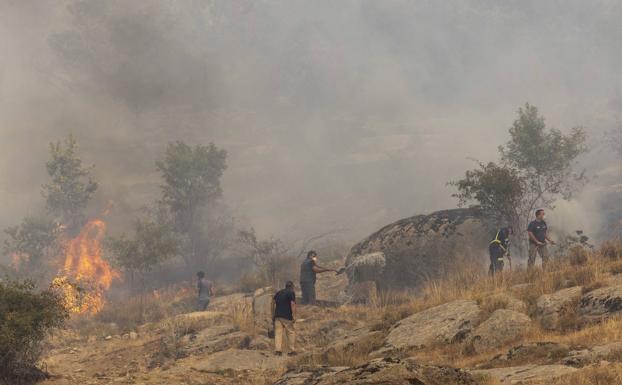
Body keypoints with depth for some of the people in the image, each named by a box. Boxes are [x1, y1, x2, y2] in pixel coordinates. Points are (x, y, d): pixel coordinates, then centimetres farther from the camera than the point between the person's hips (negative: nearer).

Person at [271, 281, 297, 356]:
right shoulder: (291, 293, -2)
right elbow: (293, 304, -12)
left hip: (278, 316, 5)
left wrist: (273, 315, 21)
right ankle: (292, 350, 5)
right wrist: (294, 316, -15)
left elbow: (273, 302, 16)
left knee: (278, 332, 1)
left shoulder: (278, 293, 17)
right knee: (291, 333, 4)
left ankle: (278, 349, -8)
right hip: (287, 316, -5)